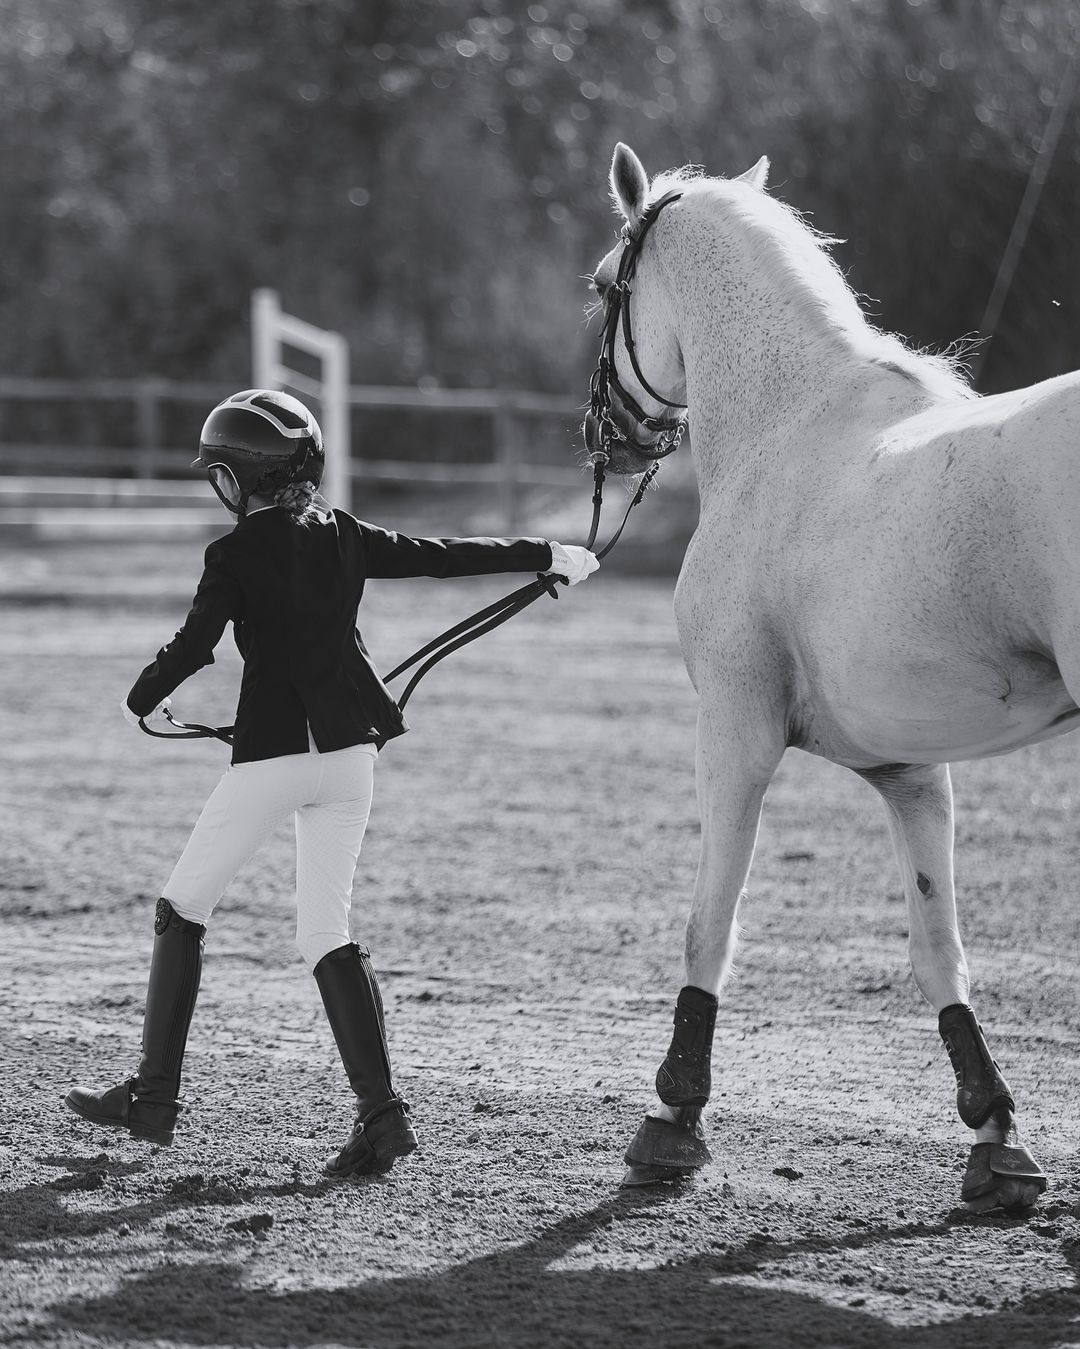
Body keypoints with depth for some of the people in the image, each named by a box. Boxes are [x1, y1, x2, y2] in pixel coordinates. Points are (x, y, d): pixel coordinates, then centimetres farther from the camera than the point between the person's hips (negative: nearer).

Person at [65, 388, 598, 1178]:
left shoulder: (237, 553, -8)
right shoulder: (344, 537, 7)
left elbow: (195, 644, -14)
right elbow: (446, 556, 13)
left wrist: (144, 699, 5)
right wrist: (545, 555, 24)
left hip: (273, 752, -5)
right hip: (350, 748, 5)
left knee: (183, 909, 9)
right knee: (328, 932, 7)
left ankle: (154, 1096, 9)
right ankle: (381, 1111, -7)